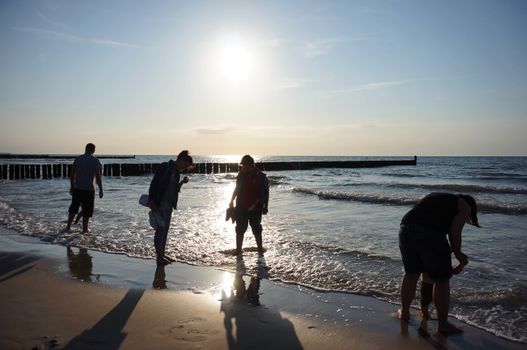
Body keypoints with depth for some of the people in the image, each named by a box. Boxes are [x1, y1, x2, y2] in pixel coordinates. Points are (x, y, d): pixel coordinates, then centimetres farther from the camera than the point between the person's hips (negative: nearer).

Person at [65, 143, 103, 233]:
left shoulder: (77, 159, 6)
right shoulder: (95, 160, -8)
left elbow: (72, 174, 8)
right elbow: (98, 176, -14)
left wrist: (72, 186, 18)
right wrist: (100, 190, -9)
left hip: (76, 188, 5)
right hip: (88, 189, -4)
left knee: (73, 208, 18)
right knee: (86, 211, 6)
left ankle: (68, 227, 23)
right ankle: (84, 230, 11)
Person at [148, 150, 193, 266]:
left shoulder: (176, 171, 13)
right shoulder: (164, 167, -12)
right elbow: (154, 184, -17)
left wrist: (182, 182, 2)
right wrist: (151, 201, -21)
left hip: (168, 204, 9)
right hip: (159, 204, -8)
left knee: (165, 230, 13)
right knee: (160, 229, -4)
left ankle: (162, 254, 22)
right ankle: (159, 257, 2)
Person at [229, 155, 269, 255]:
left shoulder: (260, 177, -10)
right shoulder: (241, 174, 1)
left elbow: (265, 193, -5)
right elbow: (237, 188, 15)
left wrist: (265, 207, -6)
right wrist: (232, 200, 14)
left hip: (255, 209, -3)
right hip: (241, 207, 4)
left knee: (257, 230, 7)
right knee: (240, 230, 9)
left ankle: (260, 249, 19)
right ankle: (238, 250, 18)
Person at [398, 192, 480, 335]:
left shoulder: (436, 198, 35)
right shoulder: (465, 206, 17)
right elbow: (454, 232, 1)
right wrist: (458, 253, 17)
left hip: (405, 229, 7)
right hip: (430, 234, -6)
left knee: (411, 274, 23)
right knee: (441, 280, 10)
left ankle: (404, 312, 38)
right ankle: (443, 324, 20)